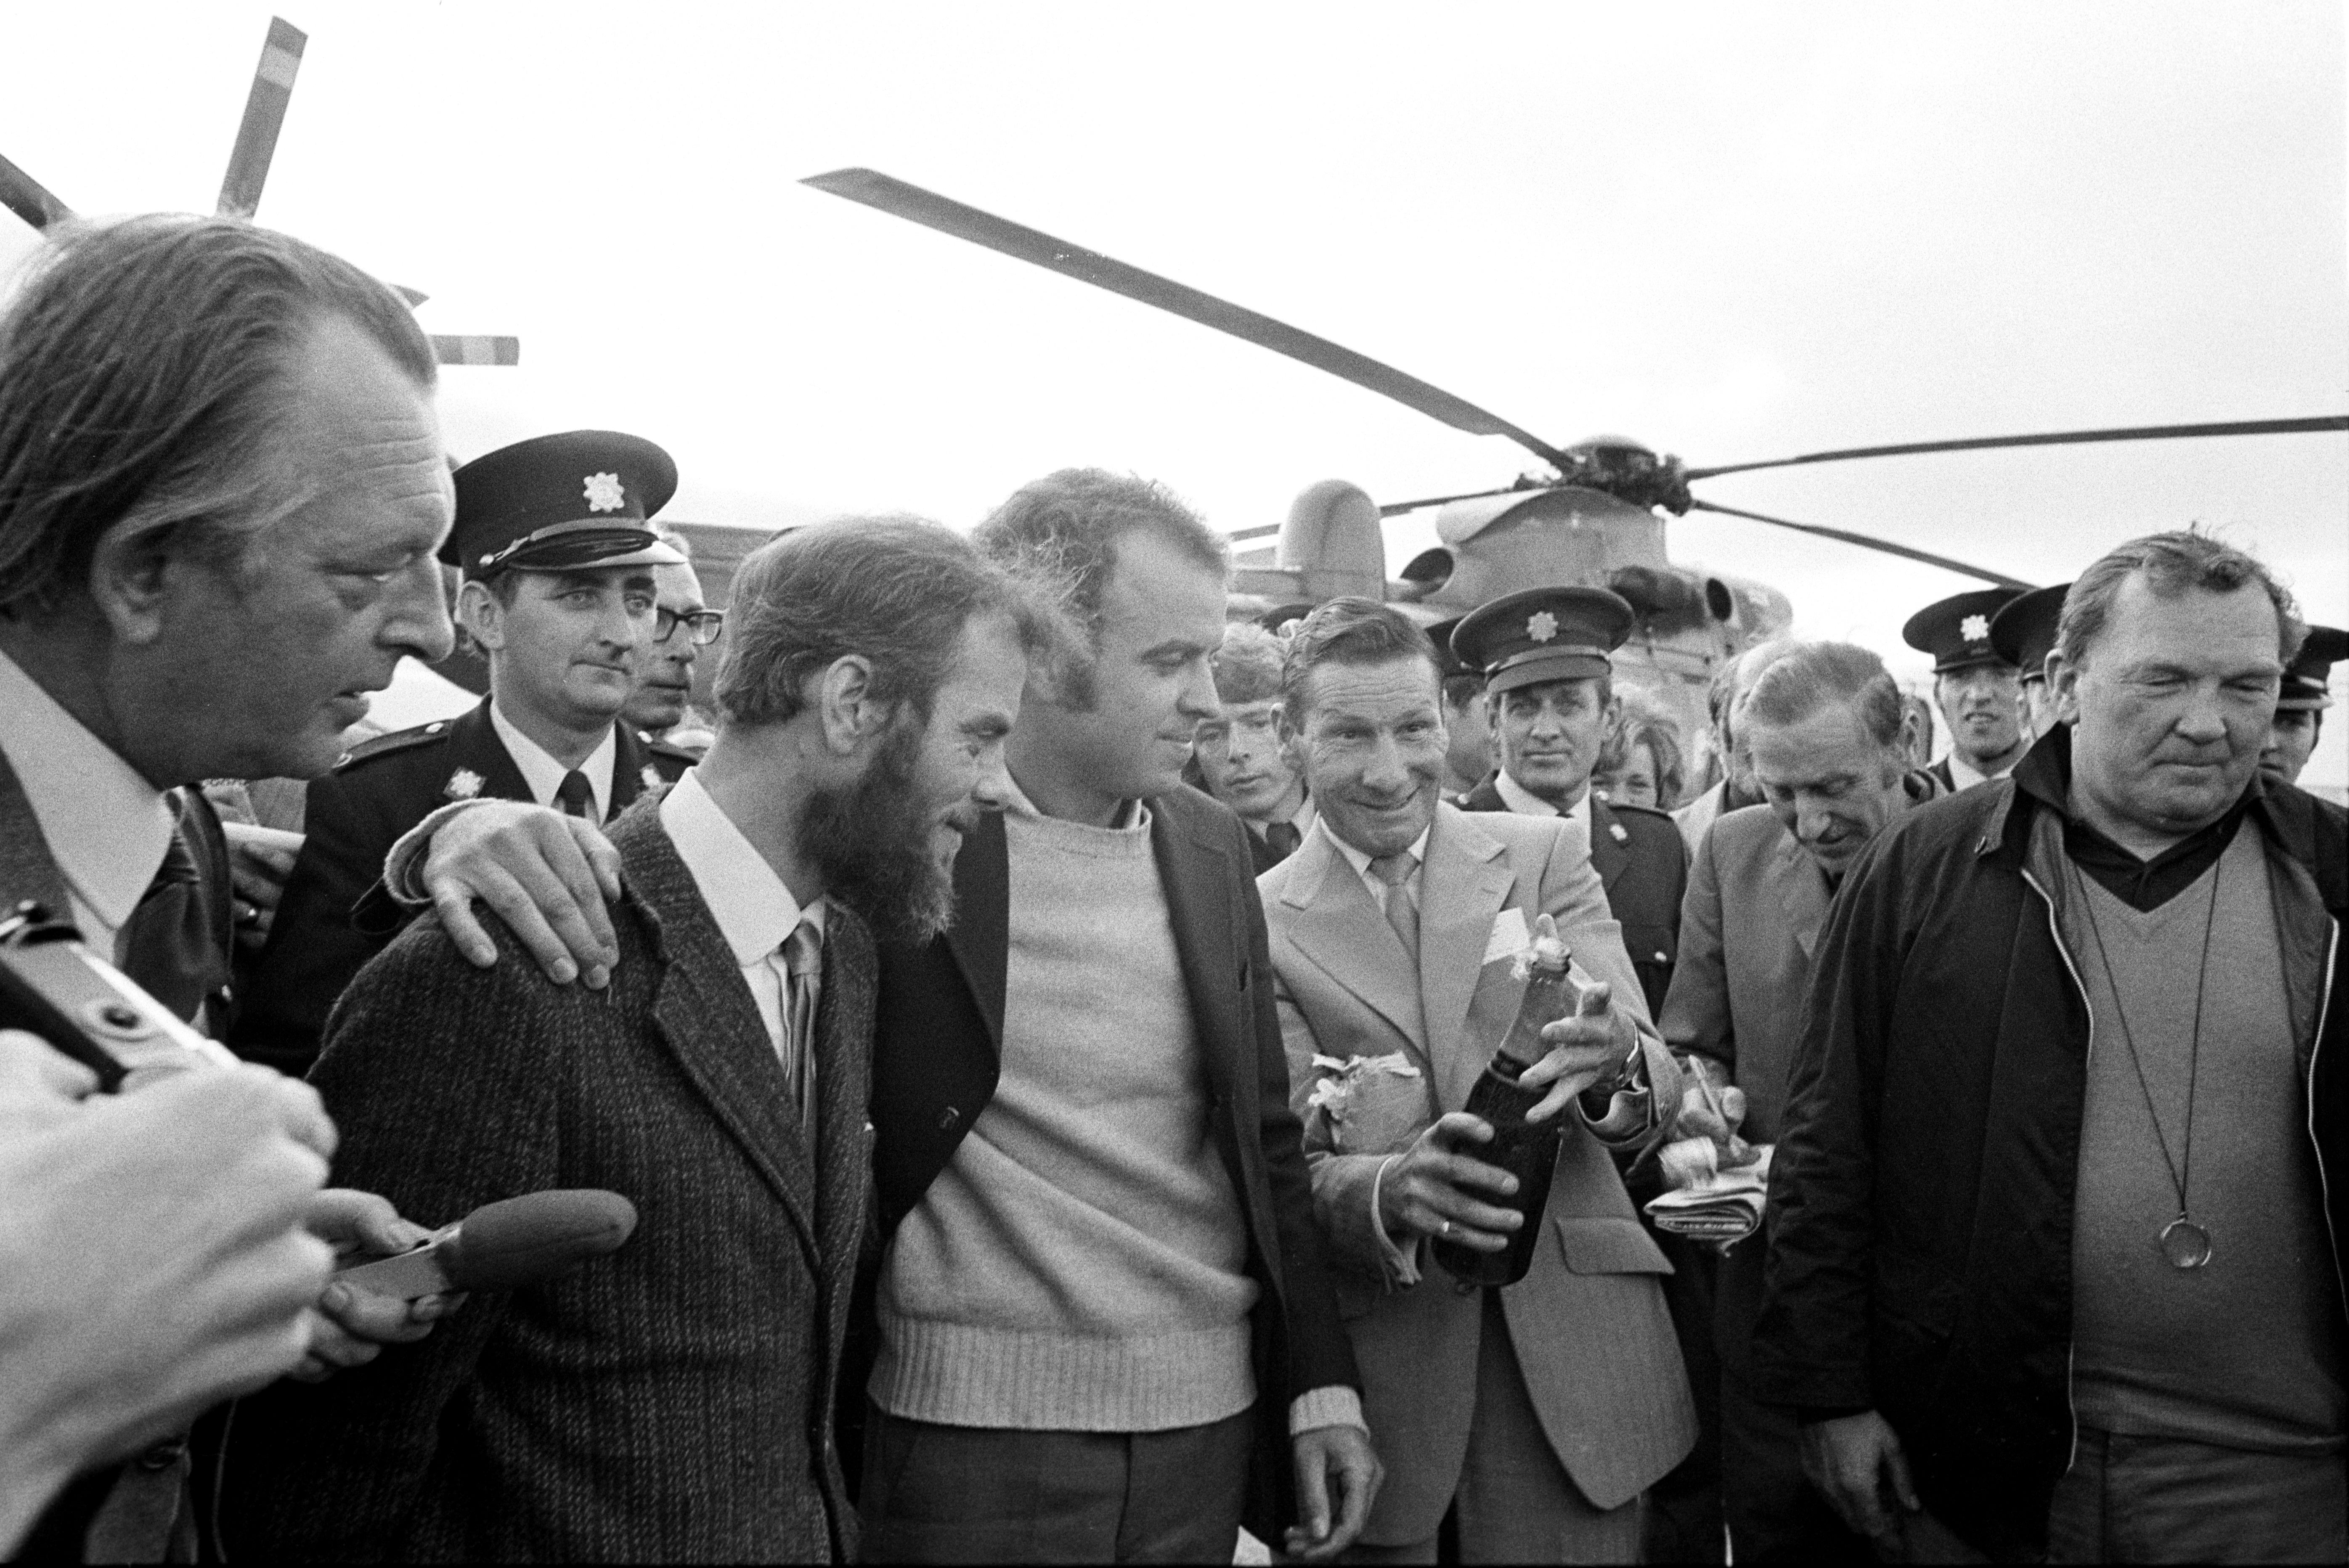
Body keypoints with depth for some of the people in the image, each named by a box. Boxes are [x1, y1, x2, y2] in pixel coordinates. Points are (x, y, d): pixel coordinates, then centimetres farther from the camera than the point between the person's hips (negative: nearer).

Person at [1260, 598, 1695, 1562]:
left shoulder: (1546, 857, 2)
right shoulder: (1258, 924, -2)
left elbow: (1653, 1085, -6)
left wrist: (1613, 1066, -30)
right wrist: (1391, 1191, -27)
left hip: (1573, 1340, 1)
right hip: (1373, 1359, -1)